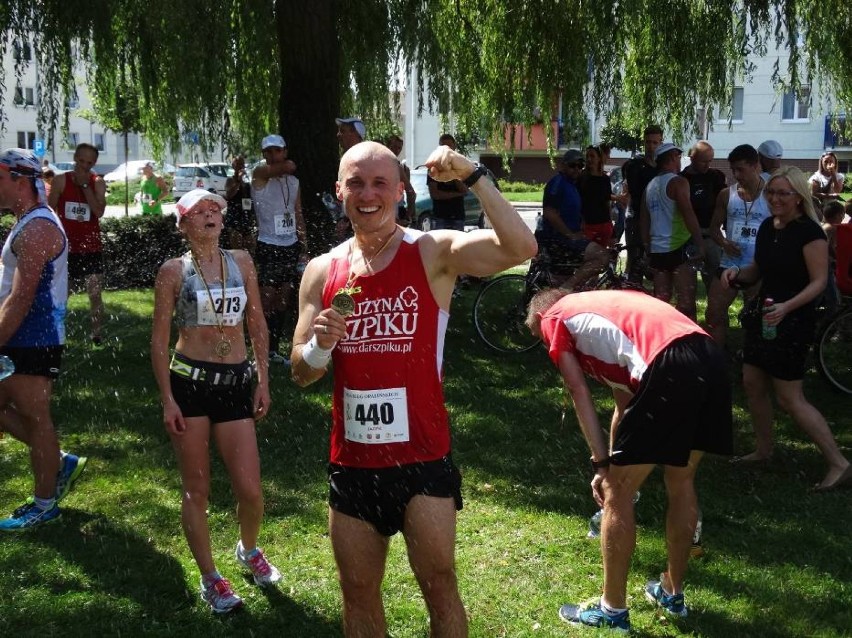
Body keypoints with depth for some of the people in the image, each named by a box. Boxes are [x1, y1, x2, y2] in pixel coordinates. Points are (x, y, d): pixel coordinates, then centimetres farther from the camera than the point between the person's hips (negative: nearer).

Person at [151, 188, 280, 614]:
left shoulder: (241, 262, 6)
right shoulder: (173, 271, -2)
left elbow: (257, 325, 10)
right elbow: (159, 339, -1)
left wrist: (263, 382, 7)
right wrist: (167, 399, -7)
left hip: (237, 383, 2)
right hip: (189, 382, -2)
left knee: (250, 490, 0)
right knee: (196, 488, 5)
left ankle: (248, 550, 32)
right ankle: (210, 579, 21)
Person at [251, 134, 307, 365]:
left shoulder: (294, 182, 11)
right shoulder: (259, 174, -8)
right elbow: (284, 168, -26)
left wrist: (304, 249, 11)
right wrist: (287, 166, -2)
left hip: (291, 246, 6)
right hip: (268, 247, -6)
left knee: (284, 300, 9)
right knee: (267, 300, -8)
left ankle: (274, 349, 16)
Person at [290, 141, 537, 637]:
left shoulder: (434, 253, -7)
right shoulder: (322, 272, 5)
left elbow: (521, 248, -24)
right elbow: (302, 373, 8)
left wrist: (473, 176, -26)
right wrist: (320, 345, -13)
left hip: (421, 457, -4)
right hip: (351, 461, 4)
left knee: (440, 586, 1)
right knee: (359, 592, 15)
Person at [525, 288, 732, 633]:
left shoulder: (554, 317, 17)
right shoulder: (602, 309, 37)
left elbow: (580, 395, 10)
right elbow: (626, 400, 36)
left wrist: (602, 464, 13)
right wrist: (615, 461, 39)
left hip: (670, 368, -8)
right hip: (711, 359, 8)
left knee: (618, 494, 8)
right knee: (681, 482, 26)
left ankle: (612, 609, 19)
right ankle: (672, 591, 41)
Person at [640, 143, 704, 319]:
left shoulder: (650, 186, 14)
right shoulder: (678, 182, -7)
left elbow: (645, 223, 18)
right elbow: (688, 215, -16)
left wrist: (648, 250, 25)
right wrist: (700, 245, -15)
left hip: (657, 251, 7)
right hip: (679, 248, -7)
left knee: (660, 302, 10)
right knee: (686, 302, -7)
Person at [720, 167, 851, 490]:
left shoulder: (810, 233, -16)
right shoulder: (767, 227, 7)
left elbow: (818, 282, -18)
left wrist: (786, 307, -32)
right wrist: (737, 273, -3)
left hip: (793, 322, -8)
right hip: (763, 314, 8)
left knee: (790, 398, -6)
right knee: (752, 384, 13)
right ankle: (764, 450, 30)